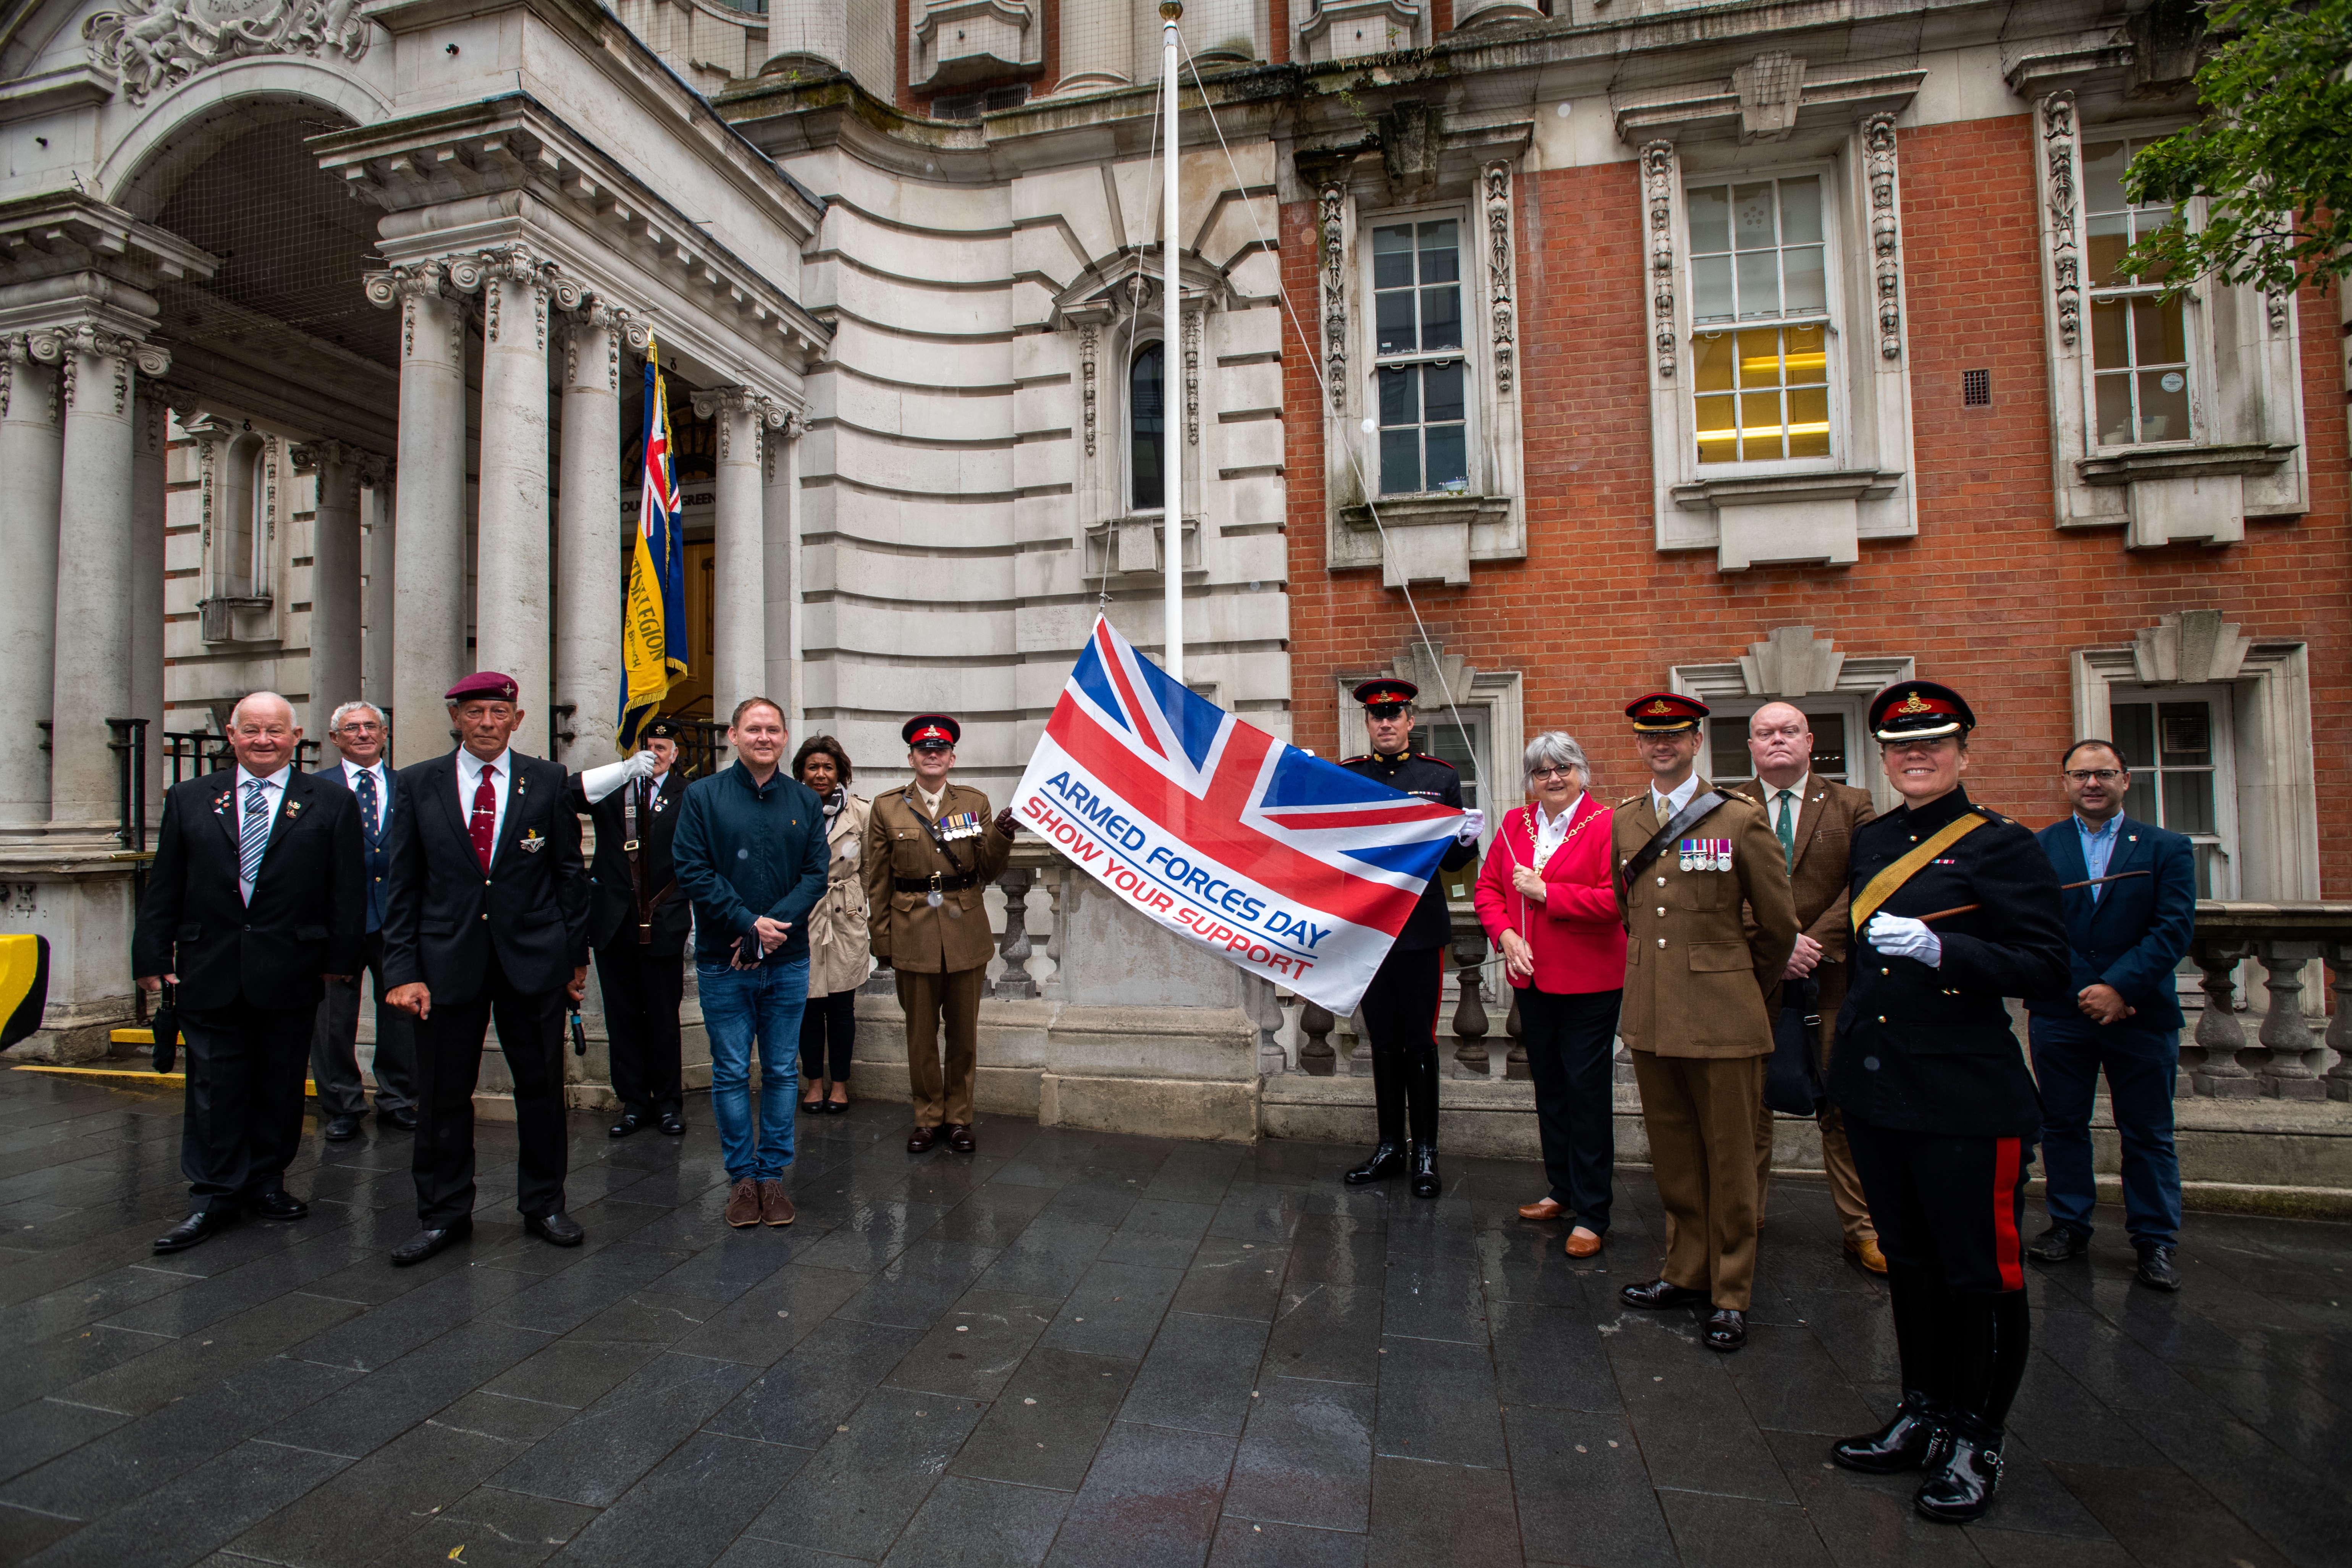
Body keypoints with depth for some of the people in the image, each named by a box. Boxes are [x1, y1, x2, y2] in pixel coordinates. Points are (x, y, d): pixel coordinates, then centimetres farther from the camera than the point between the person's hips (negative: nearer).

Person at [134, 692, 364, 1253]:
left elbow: (346, 891, -1)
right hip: (209, 971, 1)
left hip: (291, 973, -1)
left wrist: (340, 959, -5)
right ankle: (215, 1196, 16)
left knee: (280, 1085, 10)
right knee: (214, 1086, 6)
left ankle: (266, 1181, 25)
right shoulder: (189, 800, 8)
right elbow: (163, 888, 8)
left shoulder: (331, 803, 1)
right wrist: (153, 957, 2)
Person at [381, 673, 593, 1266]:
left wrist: (576, 956, 4)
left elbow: (570, 873, 5)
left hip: (533, 957, 0)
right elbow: (402, 887, 4)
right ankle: (444, 1215, 26)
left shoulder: (548, 781, 2)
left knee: (542, 1088, 9)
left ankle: (544, 1205, 26)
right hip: (447, 960, 1)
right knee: (443, 1094, 8)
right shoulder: (417, 784, 4)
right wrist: (404, 969, -3)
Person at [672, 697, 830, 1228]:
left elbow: (816, 874, 1)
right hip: (723, 963, -1)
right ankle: (742, 1176, 19)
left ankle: (772, 1173, 21)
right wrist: (750, 922, -15)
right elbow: (693, 871, -6)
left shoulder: (805, 802, 6)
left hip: (788, 962, 2)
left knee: (781, 1072, 8)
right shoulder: (703, 796, 1)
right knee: (731, 1073, 6)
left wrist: (773, 926, -14)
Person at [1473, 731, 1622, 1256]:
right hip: (1532, 978, 6)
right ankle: (1562, 1191, 33)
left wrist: (1546, 892, -17)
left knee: (1588, 1091, 1)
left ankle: (1592, 1216, 12)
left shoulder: (1606, 826, -11)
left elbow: (1617, 898, -20)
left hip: (1589, 984, -6)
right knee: (1549, 1088, 17)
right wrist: (1506, 935, -6)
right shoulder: (1514, 825, 8)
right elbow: (1488, 887, 11)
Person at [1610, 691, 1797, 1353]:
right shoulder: (1623, 821, 7)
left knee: (1729, 1161, 7)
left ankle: (1731, 1294, 22)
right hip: (1650, 1013, 4)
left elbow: (1778, 924, 2)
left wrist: (1751, 993, 11)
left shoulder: (1741, 819, -6)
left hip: (1721, 1016, -4)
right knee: (1673, 1156, 15)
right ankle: (1687, 1272, 32)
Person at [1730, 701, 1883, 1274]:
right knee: (1748, 1104, 7)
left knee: (1843, 1108, 7)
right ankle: (1743, 1221, 20)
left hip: (1831, 976, 0)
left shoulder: (1853, 806, 6)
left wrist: (1815, 941, -14)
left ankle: (1861, 1228, 20)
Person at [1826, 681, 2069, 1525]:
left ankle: (1976, 1442, 23)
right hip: (1875, 1088, 6)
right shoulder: (1869, 841, 10)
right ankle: (1923, 1415, 32)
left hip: (1967, 1097, -6)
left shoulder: (2003, 846, -7)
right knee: (1908, 1261, 17)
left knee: (1980, 1271, 6)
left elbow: (2047, 965, -13)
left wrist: (1937, 950, -25)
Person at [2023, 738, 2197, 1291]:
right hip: (2060, 1013, 1)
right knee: (2062, 1125, 9)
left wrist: (2119, 987, -16)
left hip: (2143, 1015, 0)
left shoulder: (2168, 849, 4)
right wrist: (2085, 992, -10)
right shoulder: (2036, 849, 4)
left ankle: (2155, 1241, 20)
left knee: (2148, 1134, 8)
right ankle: (2069, 1225, 22)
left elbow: (2174, 929, -5)